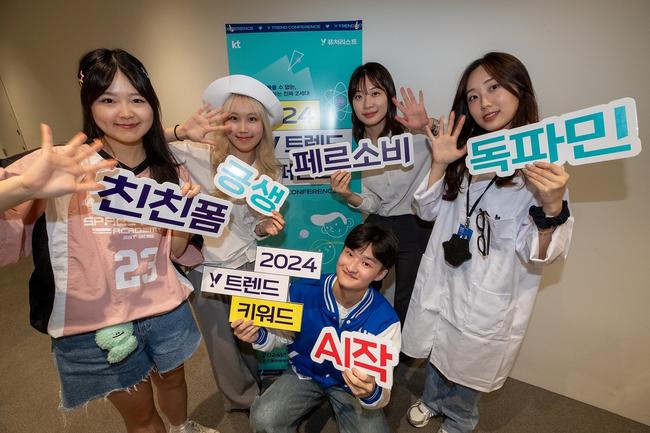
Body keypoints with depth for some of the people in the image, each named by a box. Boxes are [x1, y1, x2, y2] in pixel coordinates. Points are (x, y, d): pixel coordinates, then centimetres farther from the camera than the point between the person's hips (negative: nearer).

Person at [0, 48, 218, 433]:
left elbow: (176, 251, 2)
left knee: (173, 379, 30)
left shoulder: (169, 172, -2)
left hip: (166, 312, 4)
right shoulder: (64, 165, -14)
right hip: (92, 327, -3)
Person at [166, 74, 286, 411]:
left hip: (248, 264, 3)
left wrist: (266, 227, -15)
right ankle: (243, 400, 45)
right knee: (223, 344, 15)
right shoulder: (201, 155, -13)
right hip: (207, 268, -2)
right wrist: (180, 132, -34)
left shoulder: (269, 171, -2)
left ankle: (259, 391, 52)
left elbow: (252, 229, 6)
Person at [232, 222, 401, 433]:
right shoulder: (302, 291, -22)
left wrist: (371, 393, -45)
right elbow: (284, 335, -3)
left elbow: (381, 386, -21)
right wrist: (260, 337, -25)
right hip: (305, 372, 0)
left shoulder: (385, 320, -25)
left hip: (352, 384, 0)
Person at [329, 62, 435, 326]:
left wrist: (430, 125, -36)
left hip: (417, 227, -4)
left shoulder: (414, 134, -17)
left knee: (404, 307, 11)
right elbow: (372, 204, 1)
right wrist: (347, 195, -18)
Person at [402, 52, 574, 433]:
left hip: (491, 297, -4)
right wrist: (439, 163, -13)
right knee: (437, 353, 26)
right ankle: (433, 400, 58)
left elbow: (539, 257, -17)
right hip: (441, 278, 4)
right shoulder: (466, 151, -1)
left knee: (468, 367, 20)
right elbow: (429, 210, 2)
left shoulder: (545, 165, -15)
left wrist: (552, 206, -36)